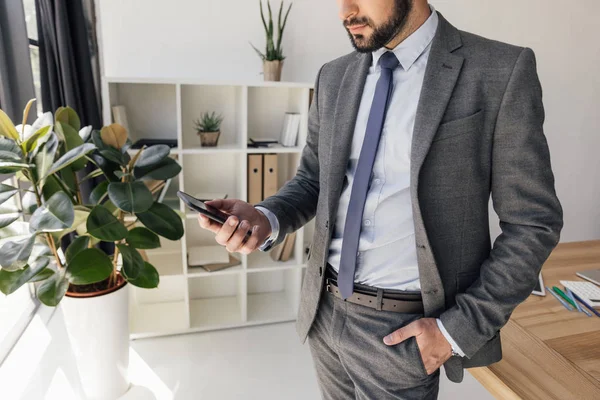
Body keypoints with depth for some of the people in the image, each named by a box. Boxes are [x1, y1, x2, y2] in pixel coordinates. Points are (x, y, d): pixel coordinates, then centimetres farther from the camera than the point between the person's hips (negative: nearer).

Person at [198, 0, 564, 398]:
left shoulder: (501, 70, -11)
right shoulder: (334, 77, 3)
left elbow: (533, 223, -8)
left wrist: (459, 329, -11)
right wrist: (266, 220, -11)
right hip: (324, 309, 5)